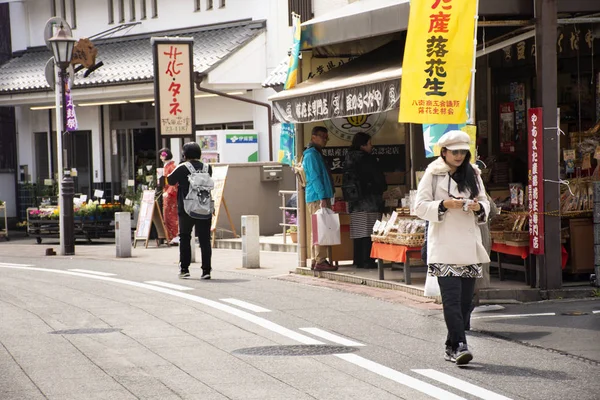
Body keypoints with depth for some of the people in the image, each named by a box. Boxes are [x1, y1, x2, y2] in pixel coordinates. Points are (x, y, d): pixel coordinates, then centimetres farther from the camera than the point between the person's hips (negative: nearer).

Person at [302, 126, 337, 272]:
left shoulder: (316, 154, 21)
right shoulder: (311, 154, -11)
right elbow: (315, 178, -18)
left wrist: (326, 197, 21)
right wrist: (323, 198, -22)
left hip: (320, 198, 10)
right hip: (317, 198, -10)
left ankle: (316, 261, 14)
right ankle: (320, 261, -13)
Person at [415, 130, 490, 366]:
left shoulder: (473, 174, 14)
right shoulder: (433, 174, 1)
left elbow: (485, 205, 19)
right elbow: (420, 206, -2)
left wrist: (478, 207, -4)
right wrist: (444, 205, -17)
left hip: (469, 244, 5)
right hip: (444, 245, -5)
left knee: (466, 298, 4)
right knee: (451, 297, -14)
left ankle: (452, 346, 15)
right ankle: (459, 346, -18)